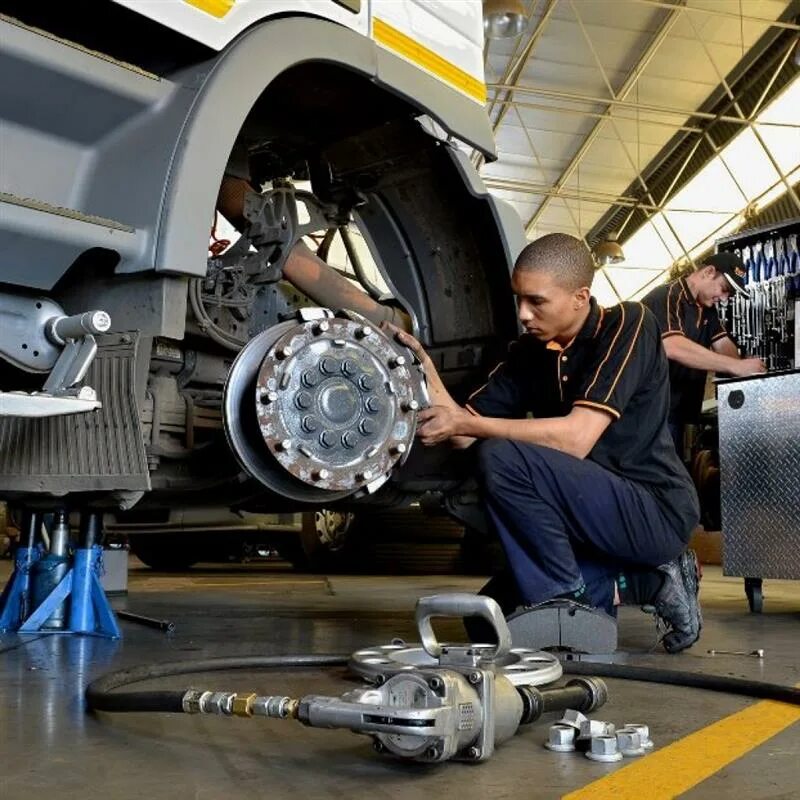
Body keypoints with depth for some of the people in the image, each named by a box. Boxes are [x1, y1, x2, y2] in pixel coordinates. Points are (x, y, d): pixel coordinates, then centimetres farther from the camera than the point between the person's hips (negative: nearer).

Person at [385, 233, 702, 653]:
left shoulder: (628, 324, -15)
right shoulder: (529, 352, 5)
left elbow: (576, 438, -26)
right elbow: (464, 434, 1)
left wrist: (467, 424, -25)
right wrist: (425, 369, -13)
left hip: (655, 511, -8)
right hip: (598, 516, 8)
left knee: (503, 459, -25)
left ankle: (564, 599, -7)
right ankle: (648, 581, 13)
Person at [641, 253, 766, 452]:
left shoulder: (707, 308, 15)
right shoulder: (666, 298, -16)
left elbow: (723, 344, 7)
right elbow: (673, 348, -32)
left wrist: (745, 372, -15)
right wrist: (736, 365, -33)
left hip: (677, 410, 9)